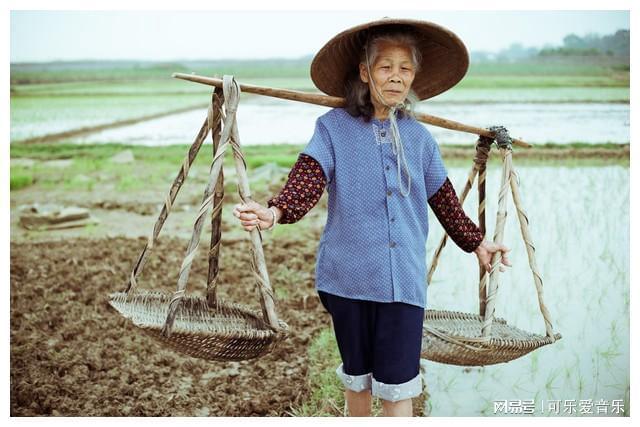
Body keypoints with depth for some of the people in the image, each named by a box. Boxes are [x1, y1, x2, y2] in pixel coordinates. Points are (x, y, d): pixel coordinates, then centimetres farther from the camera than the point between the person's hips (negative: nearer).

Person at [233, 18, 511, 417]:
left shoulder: (419, 137, 7)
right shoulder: (334, 127, -3)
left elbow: (444, 200, 17)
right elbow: (306, 182, -17)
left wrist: (476, 241, 25)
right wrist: (273, 212, -36)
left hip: (404, 279, 1)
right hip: (347, 278, -1)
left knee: (398, 384, -2)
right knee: (357, 377, 16)